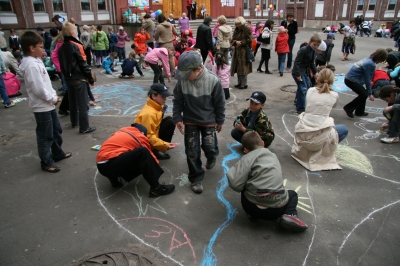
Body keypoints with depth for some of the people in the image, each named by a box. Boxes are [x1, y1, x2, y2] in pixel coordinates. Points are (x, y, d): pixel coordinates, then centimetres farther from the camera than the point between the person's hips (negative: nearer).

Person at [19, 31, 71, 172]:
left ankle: (57, 153, 39)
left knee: (57, 130, 22)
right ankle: (46, 162, 18)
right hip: (41, 106, -10)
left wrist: (54, 96, 4)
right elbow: (39, 89, -25)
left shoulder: (36, 61, 9)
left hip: (48, 104, 10)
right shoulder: (31, 65, -22)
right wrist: (54, 99, -13)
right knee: (45, 136, 3)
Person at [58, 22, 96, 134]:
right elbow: (83, 64, -14)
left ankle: (74, 122, 33)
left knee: (72, 101, 19)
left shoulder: (61, 47, 7)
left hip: (68, 78, 8)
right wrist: (91, 78, -7)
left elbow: (62, 64, 13)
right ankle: (84, 127, 0)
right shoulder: (76, 46, -14)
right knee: (82, 104, -3)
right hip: (79, 78, -7)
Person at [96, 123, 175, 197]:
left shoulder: (122, 131, 23)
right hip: (109, 165, -8)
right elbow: (149, 156, 15)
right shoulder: (141, 138, 4)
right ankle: (156, 188, -14)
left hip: (101, 164, 8)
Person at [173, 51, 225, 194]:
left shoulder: (213, 80, -21)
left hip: (209, 121, -1)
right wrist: (177, 118, -5)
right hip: (190, 121, 2)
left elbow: (220, 103, -9)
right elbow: (178, 101, -2)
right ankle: (196, 178, 21)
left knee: (209, 147, 0)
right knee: (192, 152, 3)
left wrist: (220, 121, -1)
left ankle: (212, 157, 40)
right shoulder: (182, 80, -16)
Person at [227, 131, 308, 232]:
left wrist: (232, 171, 6)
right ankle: (289, 215, 4)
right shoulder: (273, 156, 16)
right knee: (292, 194, 31)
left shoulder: (247, 158, -3)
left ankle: (253, 215, 12)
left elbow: (236, 185, -14)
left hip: (252, 207, -2)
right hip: (276, 210, 2)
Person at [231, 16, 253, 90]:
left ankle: (244, 84, 0)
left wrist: (241, 42, -15)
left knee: (243, 68, -7)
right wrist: (236, 42, -10)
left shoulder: (247, 30, -7)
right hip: (237, 51, 7)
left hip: (244, 51, -7)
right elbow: (232, 39, 11)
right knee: (238, 67, 10)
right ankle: (239, 83, 21)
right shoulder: (236, 30, 13)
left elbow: (250, 40, -13)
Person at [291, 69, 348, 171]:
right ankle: (323, 152, 11)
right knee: (344, 129, 23)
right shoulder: (334, 95, 1)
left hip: (301, 134, 4)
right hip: (319, 137, -4)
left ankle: (305, 147, 24)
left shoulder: (310, 91, 5)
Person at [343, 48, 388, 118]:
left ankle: (359, 112, 24)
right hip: (351, 80, -10)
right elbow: (367, 79, -14)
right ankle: (348, 108, 0)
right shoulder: (371, 64, -18)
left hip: (350, 78, 10)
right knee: (364, 95, -9)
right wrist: (370, 93, -7)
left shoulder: (369, 59, 9)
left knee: (363, 94, 15)